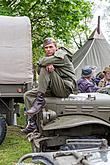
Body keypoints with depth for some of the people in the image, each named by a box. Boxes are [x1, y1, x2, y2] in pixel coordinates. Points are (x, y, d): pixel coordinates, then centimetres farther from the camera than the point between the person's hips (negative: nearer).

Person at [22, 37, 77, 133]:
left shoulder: (61, 53, -7)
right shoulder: (49, 57, 18)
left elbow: (42, 62, -23)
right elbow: (39, 72, 2)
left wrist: (42, 63, 1)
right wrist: (48, 65, -17)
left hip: (66, 88, -9)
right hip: (54, 90, 9)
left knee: (44, 69, -25)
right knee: (28, 95, -1)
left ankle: (40, 100, -26)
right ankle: (32, 123, -9)